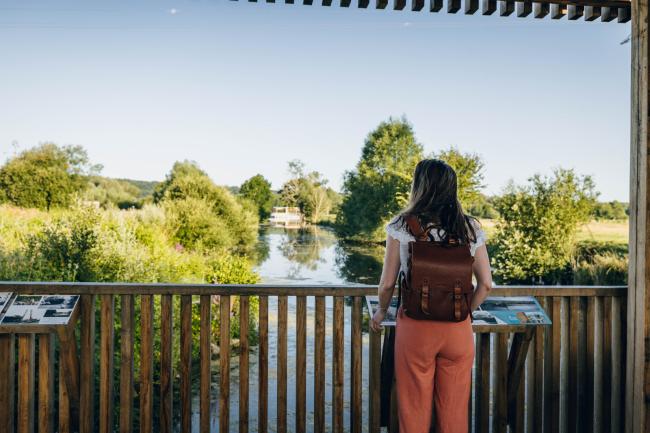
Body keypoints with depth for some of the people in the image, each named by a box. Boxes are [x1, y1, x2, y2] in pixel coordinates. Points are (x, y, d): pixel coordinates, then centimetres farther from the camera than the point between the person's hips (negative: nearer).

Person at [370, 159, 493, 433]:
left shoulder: (401, 226, -8)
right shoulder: (470, 228, -1)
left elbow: (387, 284, -6)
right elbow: (485, 284, 1)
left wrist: (382, 311, 13)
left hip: (414, 326, -2)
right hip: (458, 329, 3)